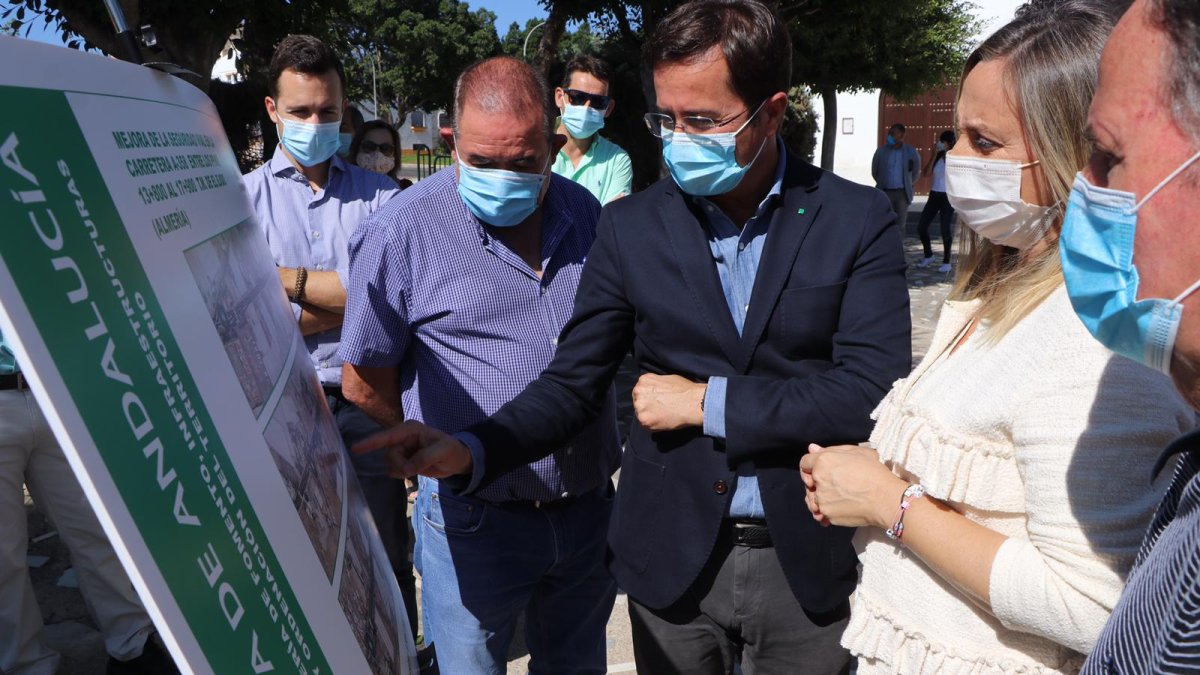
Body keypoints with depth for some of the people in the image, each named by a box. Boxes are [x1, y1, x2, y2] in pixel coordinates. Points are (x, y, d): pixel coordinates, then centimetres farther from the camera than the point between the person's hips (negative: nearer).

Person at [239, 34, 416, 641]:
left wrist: (291, 279, -13)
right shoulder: (243, 198, 0)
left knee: (386, 562, 13)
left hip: (367, 403, 0)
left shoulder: (379, 196, 2)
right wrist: (352, 293, -14)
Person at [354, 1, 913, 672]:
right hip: (673, 561, 1)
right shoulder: (633, 226, -3)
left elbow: (876, 390, -16)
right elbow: (571, 383, -2)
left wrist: (706, 402, -16)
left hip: (810, 563, 0)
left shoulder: (859, 220, -7)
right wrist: (469, 451, -19)